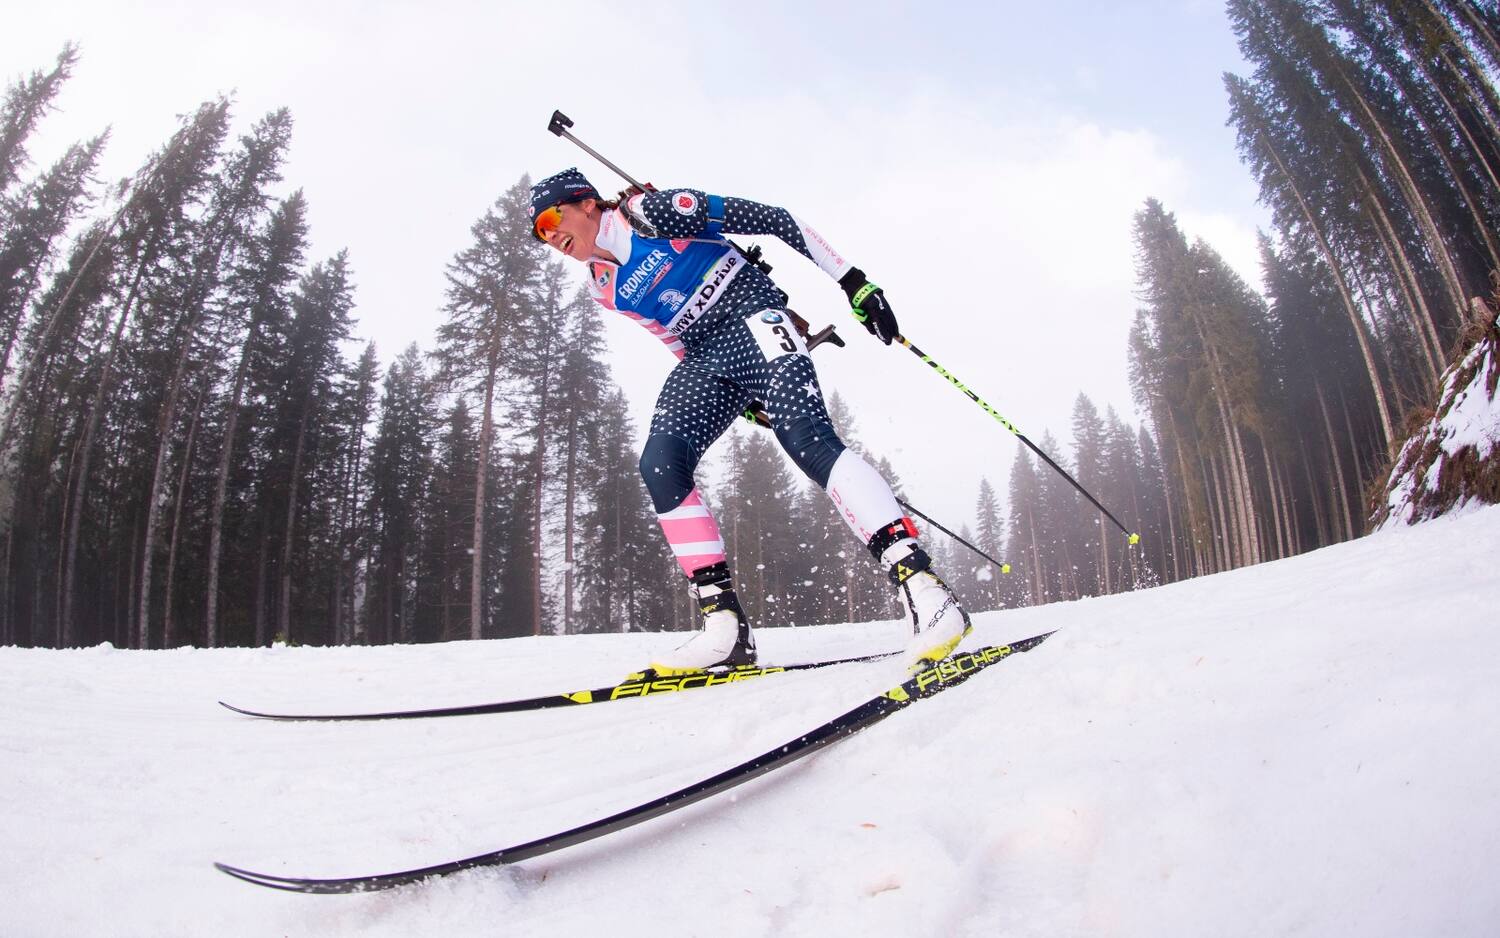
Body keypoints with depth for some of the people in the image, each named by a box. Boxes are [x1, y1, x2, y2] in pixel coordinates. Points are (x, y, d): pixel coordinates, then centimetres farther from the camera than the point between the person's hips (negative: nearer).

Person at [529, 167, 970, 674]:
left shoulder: (653, 211, -7)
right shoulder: (604, 290, 13)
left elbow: (776, 220, -7)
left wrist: (853, 282, -11)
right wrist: (751, 398, 19)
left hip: (752, 318, -6)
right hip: (706, 359, 6)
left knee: (806, 437, -29)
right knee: (660, 465, -16)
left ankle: (919, 582, -35)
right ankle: (724, 622, -16)